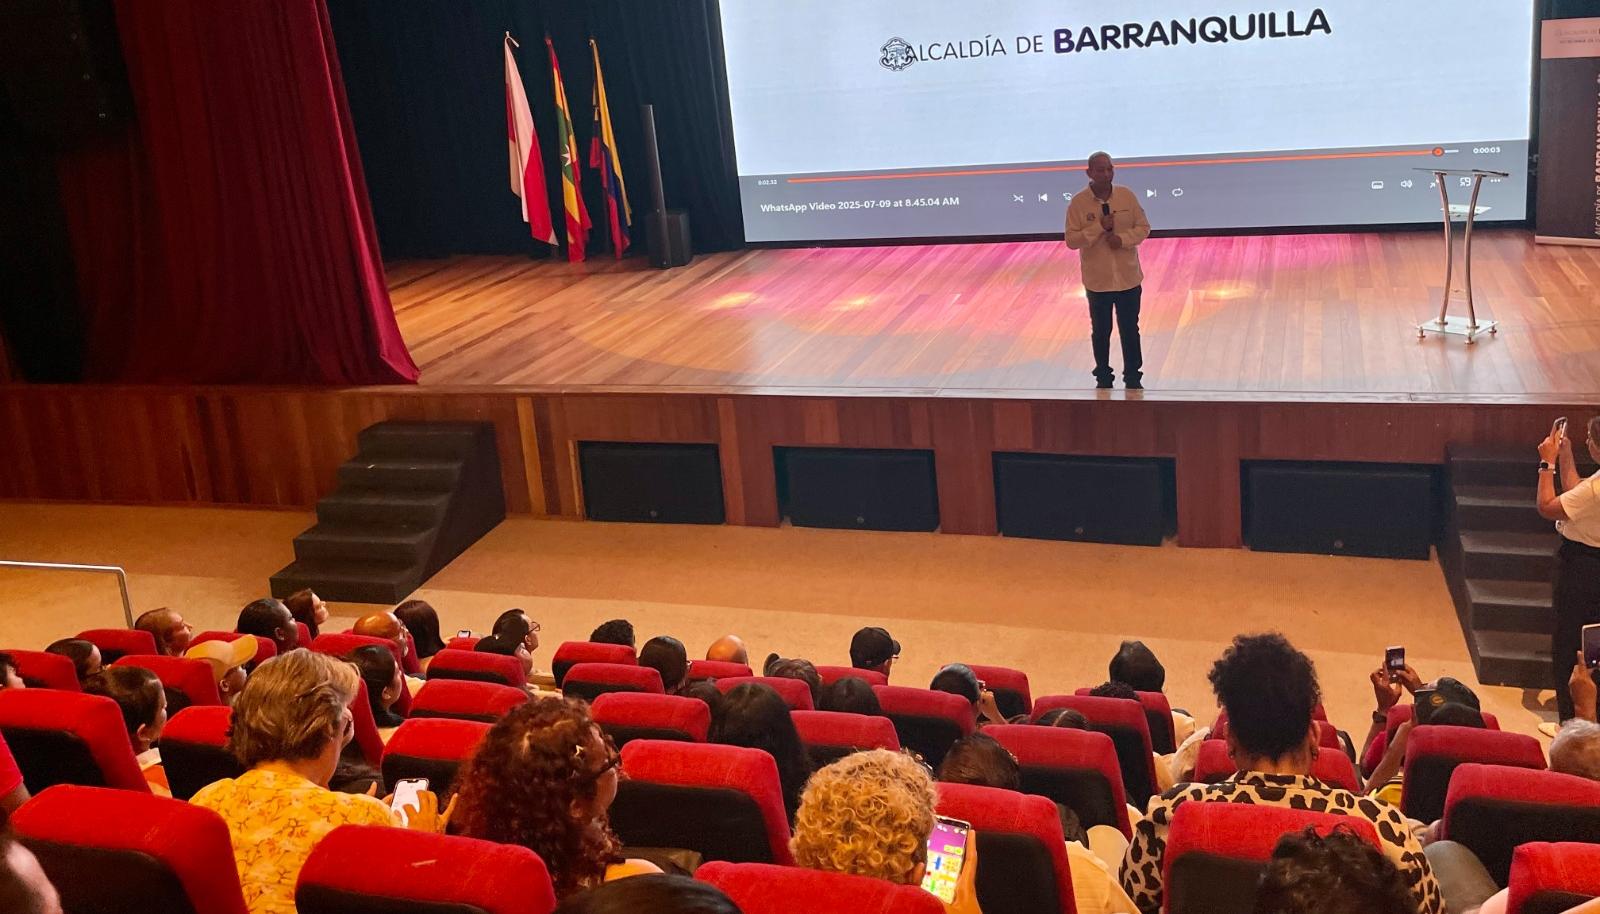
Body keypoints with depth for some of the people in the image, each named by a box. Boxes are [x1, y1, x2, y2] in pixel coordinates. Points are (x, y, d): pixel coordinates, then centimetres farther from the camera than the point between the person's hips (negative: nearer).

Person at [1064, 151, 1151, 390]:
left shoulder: (1127, 196, -4)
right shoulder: (1078, 203, -9)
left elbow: (1143, 227, 1)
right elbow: (1071, 240, -11)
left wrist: (1123, 238, -17)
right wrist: (1099, 227, -22)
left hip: (1128, 278, 1)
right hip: (1097, 280, -1)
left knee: (1130, 329, 9)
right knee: (1100, 332, 11)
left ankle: (1133, 377, 22)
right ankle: (1103, 377, 25)